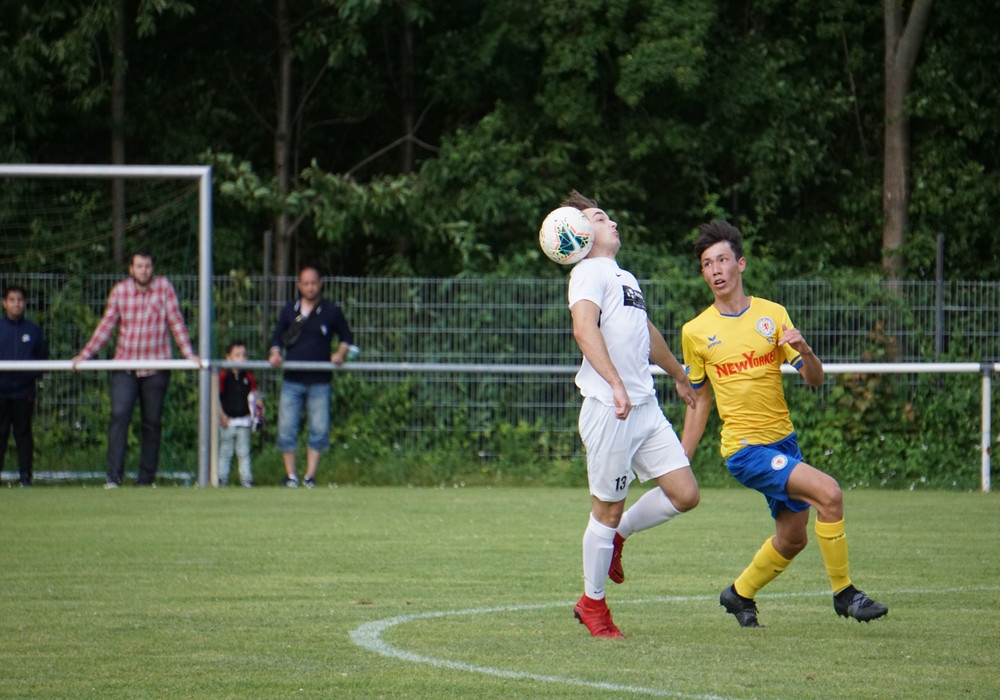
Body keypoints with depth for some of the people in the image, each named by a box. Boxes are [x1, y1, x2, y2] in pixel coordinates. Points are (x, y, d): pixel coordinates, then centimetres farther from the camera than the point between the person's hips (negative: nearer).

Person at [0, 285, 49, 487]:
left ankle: (26, 476, 5)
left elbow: (43, 357, 12)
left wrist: (33, 374, -3)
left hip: (24, 392, 1)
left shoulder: (33, 331, 8)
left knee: (23, 433, 3)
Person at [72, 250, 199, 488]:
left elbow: (176, 322, -1)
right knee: (119, 416, -14)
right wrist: (85, 354, -1)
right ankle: (114, 477, -17)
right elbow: (106, 325, 6)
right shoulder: (119, 291, 2)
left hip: (156, 368, 0)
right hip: (124, 367, 0)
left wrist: (189, 353, -9)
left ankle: (146, 479, 12)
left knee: (152, 422, 4)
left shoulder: (164, 287, 0)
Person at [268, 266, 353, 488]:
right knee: (287, 429, -2)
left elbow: (346, 336, 15)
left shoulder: (331, 311, 4)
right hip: (292, 380, 1)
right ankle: (291, 475, 8)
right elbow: (277, 337, 15)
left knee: (319, 430, -2)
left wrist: (341, 353, -4)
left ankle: (310, 476, 6)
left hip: (320, 382, -1)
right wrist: (275, 353, -5)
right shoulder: (289, 310, 8)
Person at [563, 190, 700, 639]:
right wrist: (615, 383, -36)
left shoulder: (624, 277, 22)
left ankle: (618, 536, 24)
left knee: (684, 494, 0)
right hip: (608, 411, -8)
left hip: (645, 408, 8)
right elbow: (584, 327, -25)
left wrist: (679, 376, 51)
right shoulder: (590, 272, -7)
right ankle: (592, 603, 14)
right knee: (608, 509, -1)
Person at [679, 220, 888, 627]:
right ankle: (843, 593, -11)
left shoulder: (773, 315, 2)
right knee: (828, 493, -23)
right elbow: (699, 401, 8)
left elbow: (814, 380, -1)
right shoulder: (695, 332, -3)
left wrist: (804, 350, -23)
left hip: (783, 439, 5)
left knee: (792, 539, 15)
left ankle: (739, 595, 39)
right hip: (744, 448, -5)